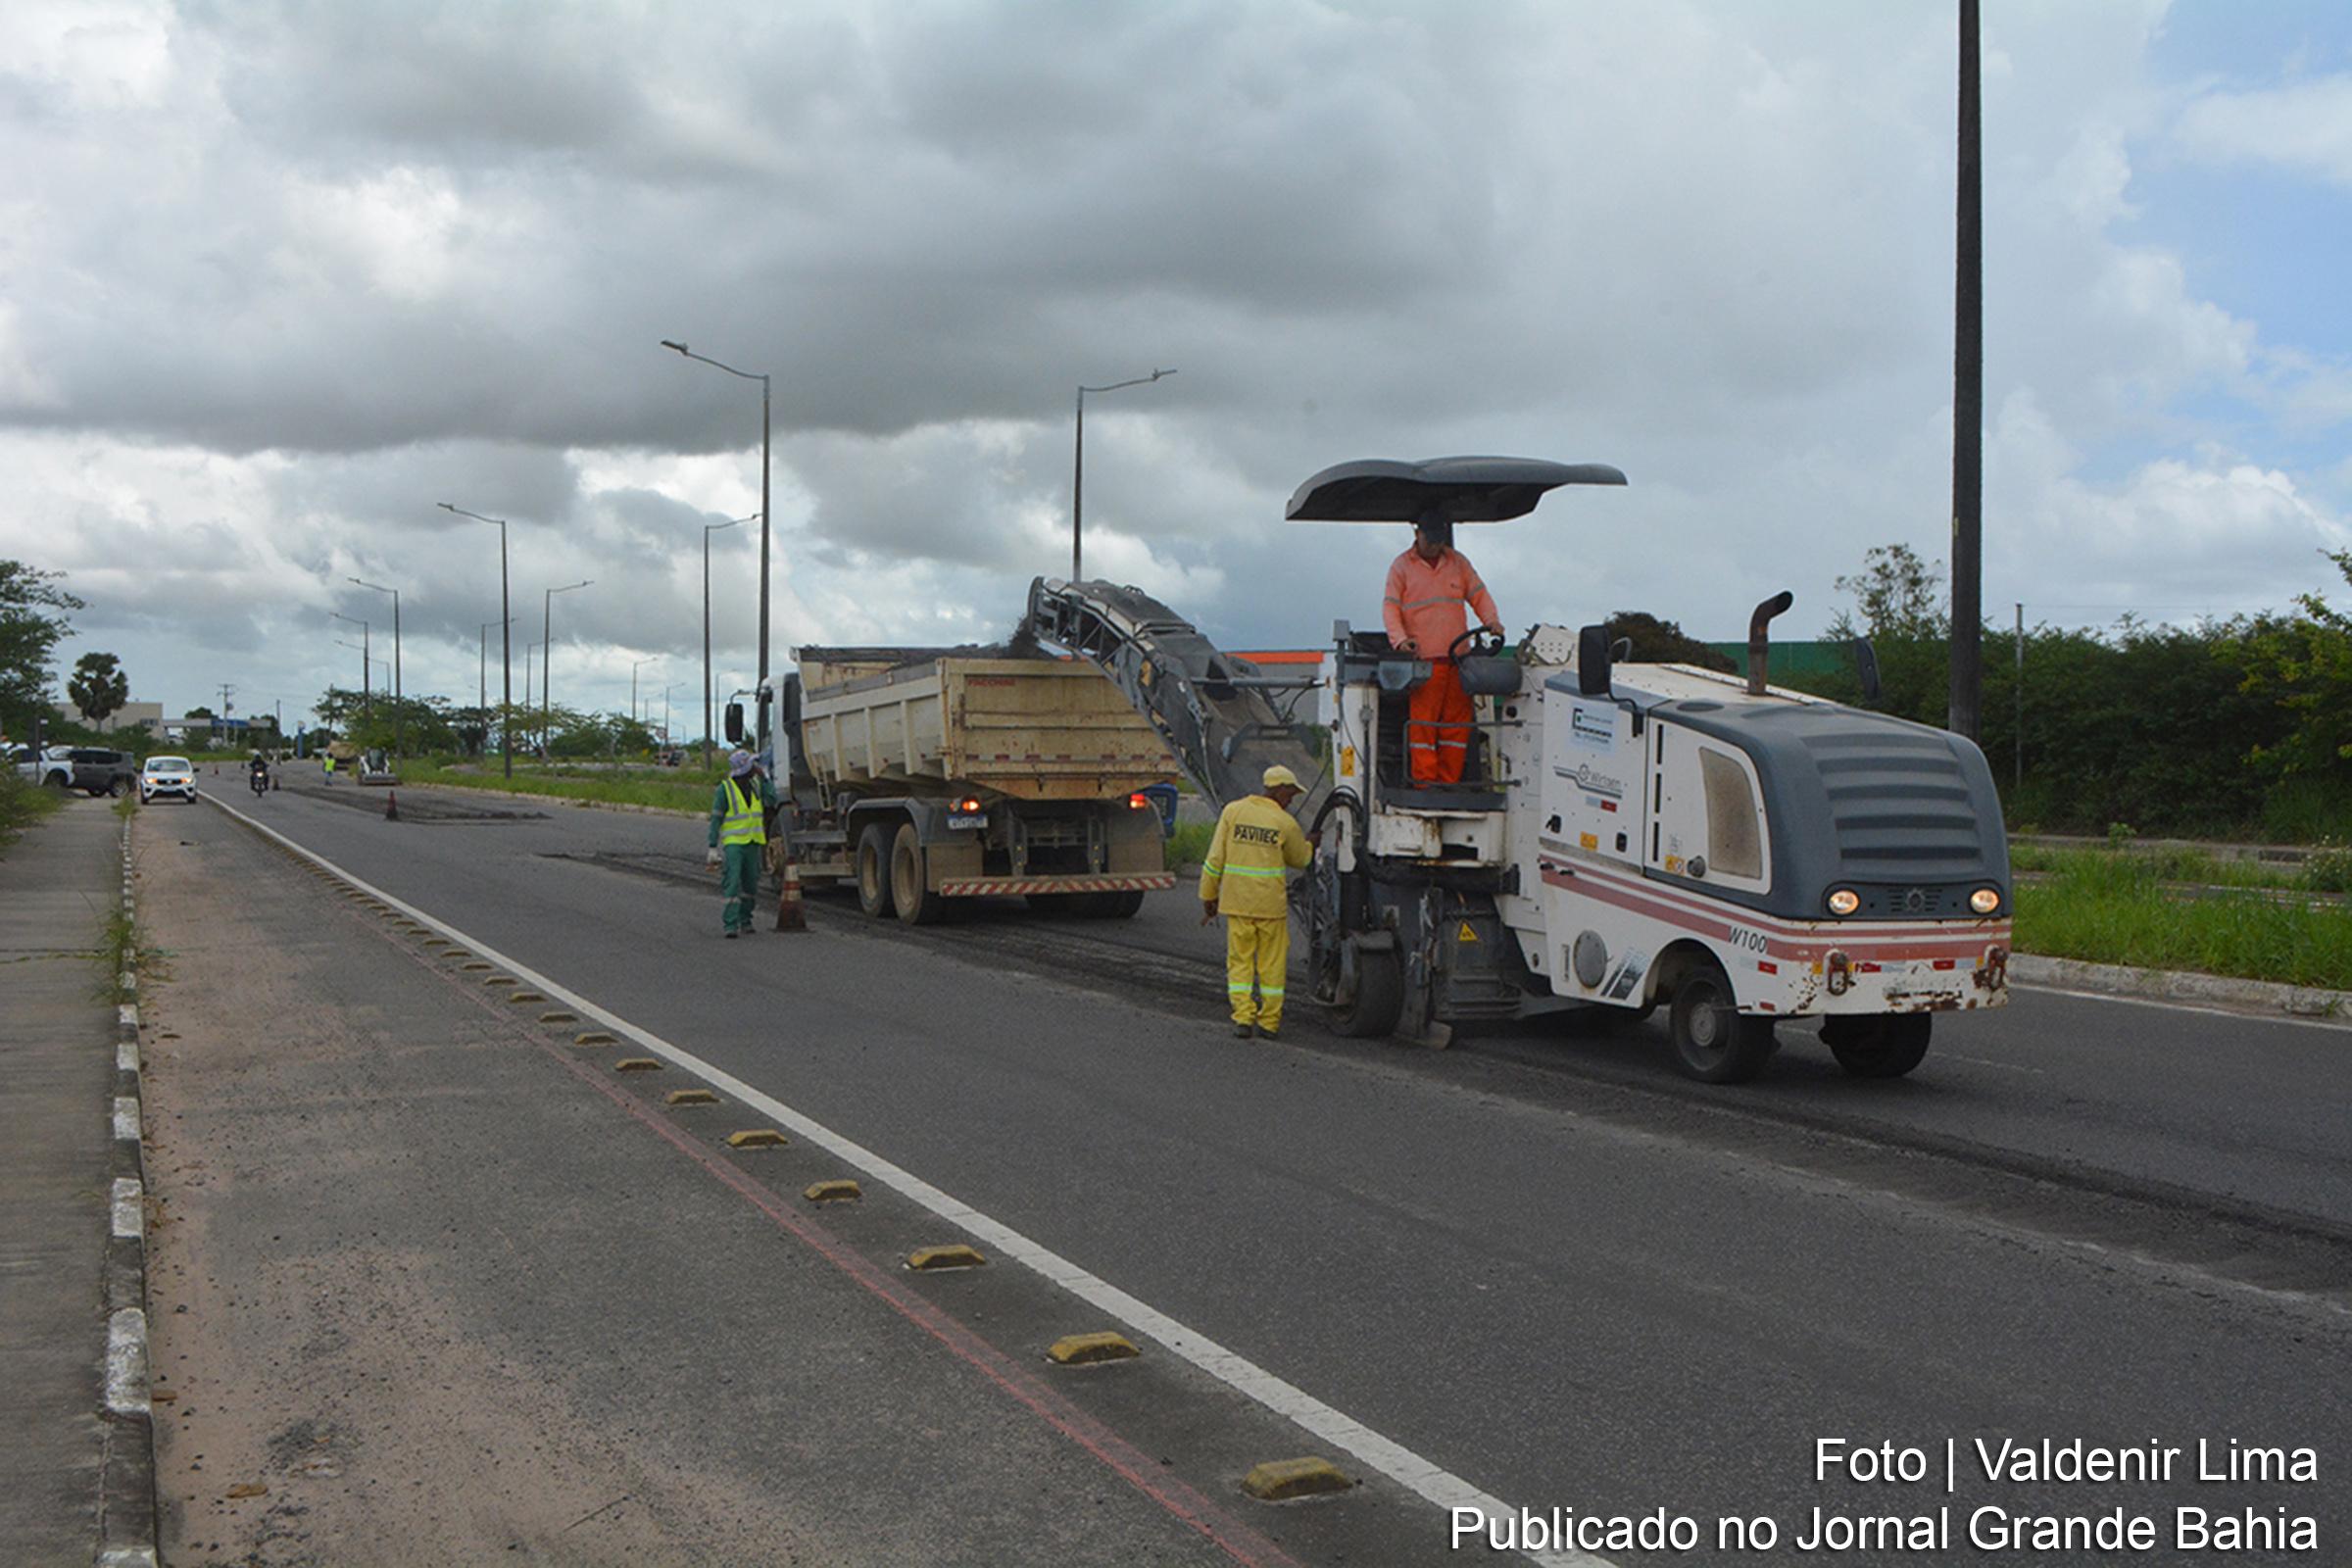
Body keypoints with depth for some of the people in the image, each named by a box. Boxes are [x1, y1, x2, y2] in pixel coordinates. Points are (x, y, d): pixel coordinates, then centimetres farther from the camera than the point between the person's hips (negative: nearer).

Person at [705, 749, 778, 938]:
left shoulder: (756, 784, 8)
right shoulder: (725, 789, -8)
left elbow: (772, 802, -4)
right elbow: (715, 819, -5)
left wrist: (764, 779, -9)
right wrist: (713, 847, -9)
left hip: (752, 843, 6)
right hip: (732, 843, -6)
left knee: (751, 885, 12)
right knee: (731, 884, -13)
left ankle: (744, 920, 27)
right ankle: (731, 925, -16)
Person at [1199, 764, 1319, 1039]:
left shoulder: (1232, 811, 1)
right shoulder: (1286, 822, -4)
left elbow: (1215, 859, 1)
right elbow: (1299, 859, 14)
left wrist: (1208, 895, 9)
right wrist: (1310, 844, 35)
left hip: (1236, 900, 2)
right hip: (1271, 902, -2)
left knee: (1239, 959, 10)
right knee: (1272, 962, 9)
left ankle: (1242, 1017, 3)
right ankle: (1268, 1021, 12)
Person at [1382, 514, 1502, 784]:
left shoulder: (1458, 562, 17)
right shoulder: (1401, 566, 7)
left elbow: (1478, 594, 19)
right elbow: (1390, 607, 1)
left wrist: (1491, 620, -1)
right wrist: (1400, 639, -15)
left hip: (1459, 658, 4)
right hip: (1423, 659, -4)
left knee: (1457, 721, 2)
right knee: (1423, 722, -9)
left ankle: (1449, 783, 7)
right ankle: (1424, 783, -7)